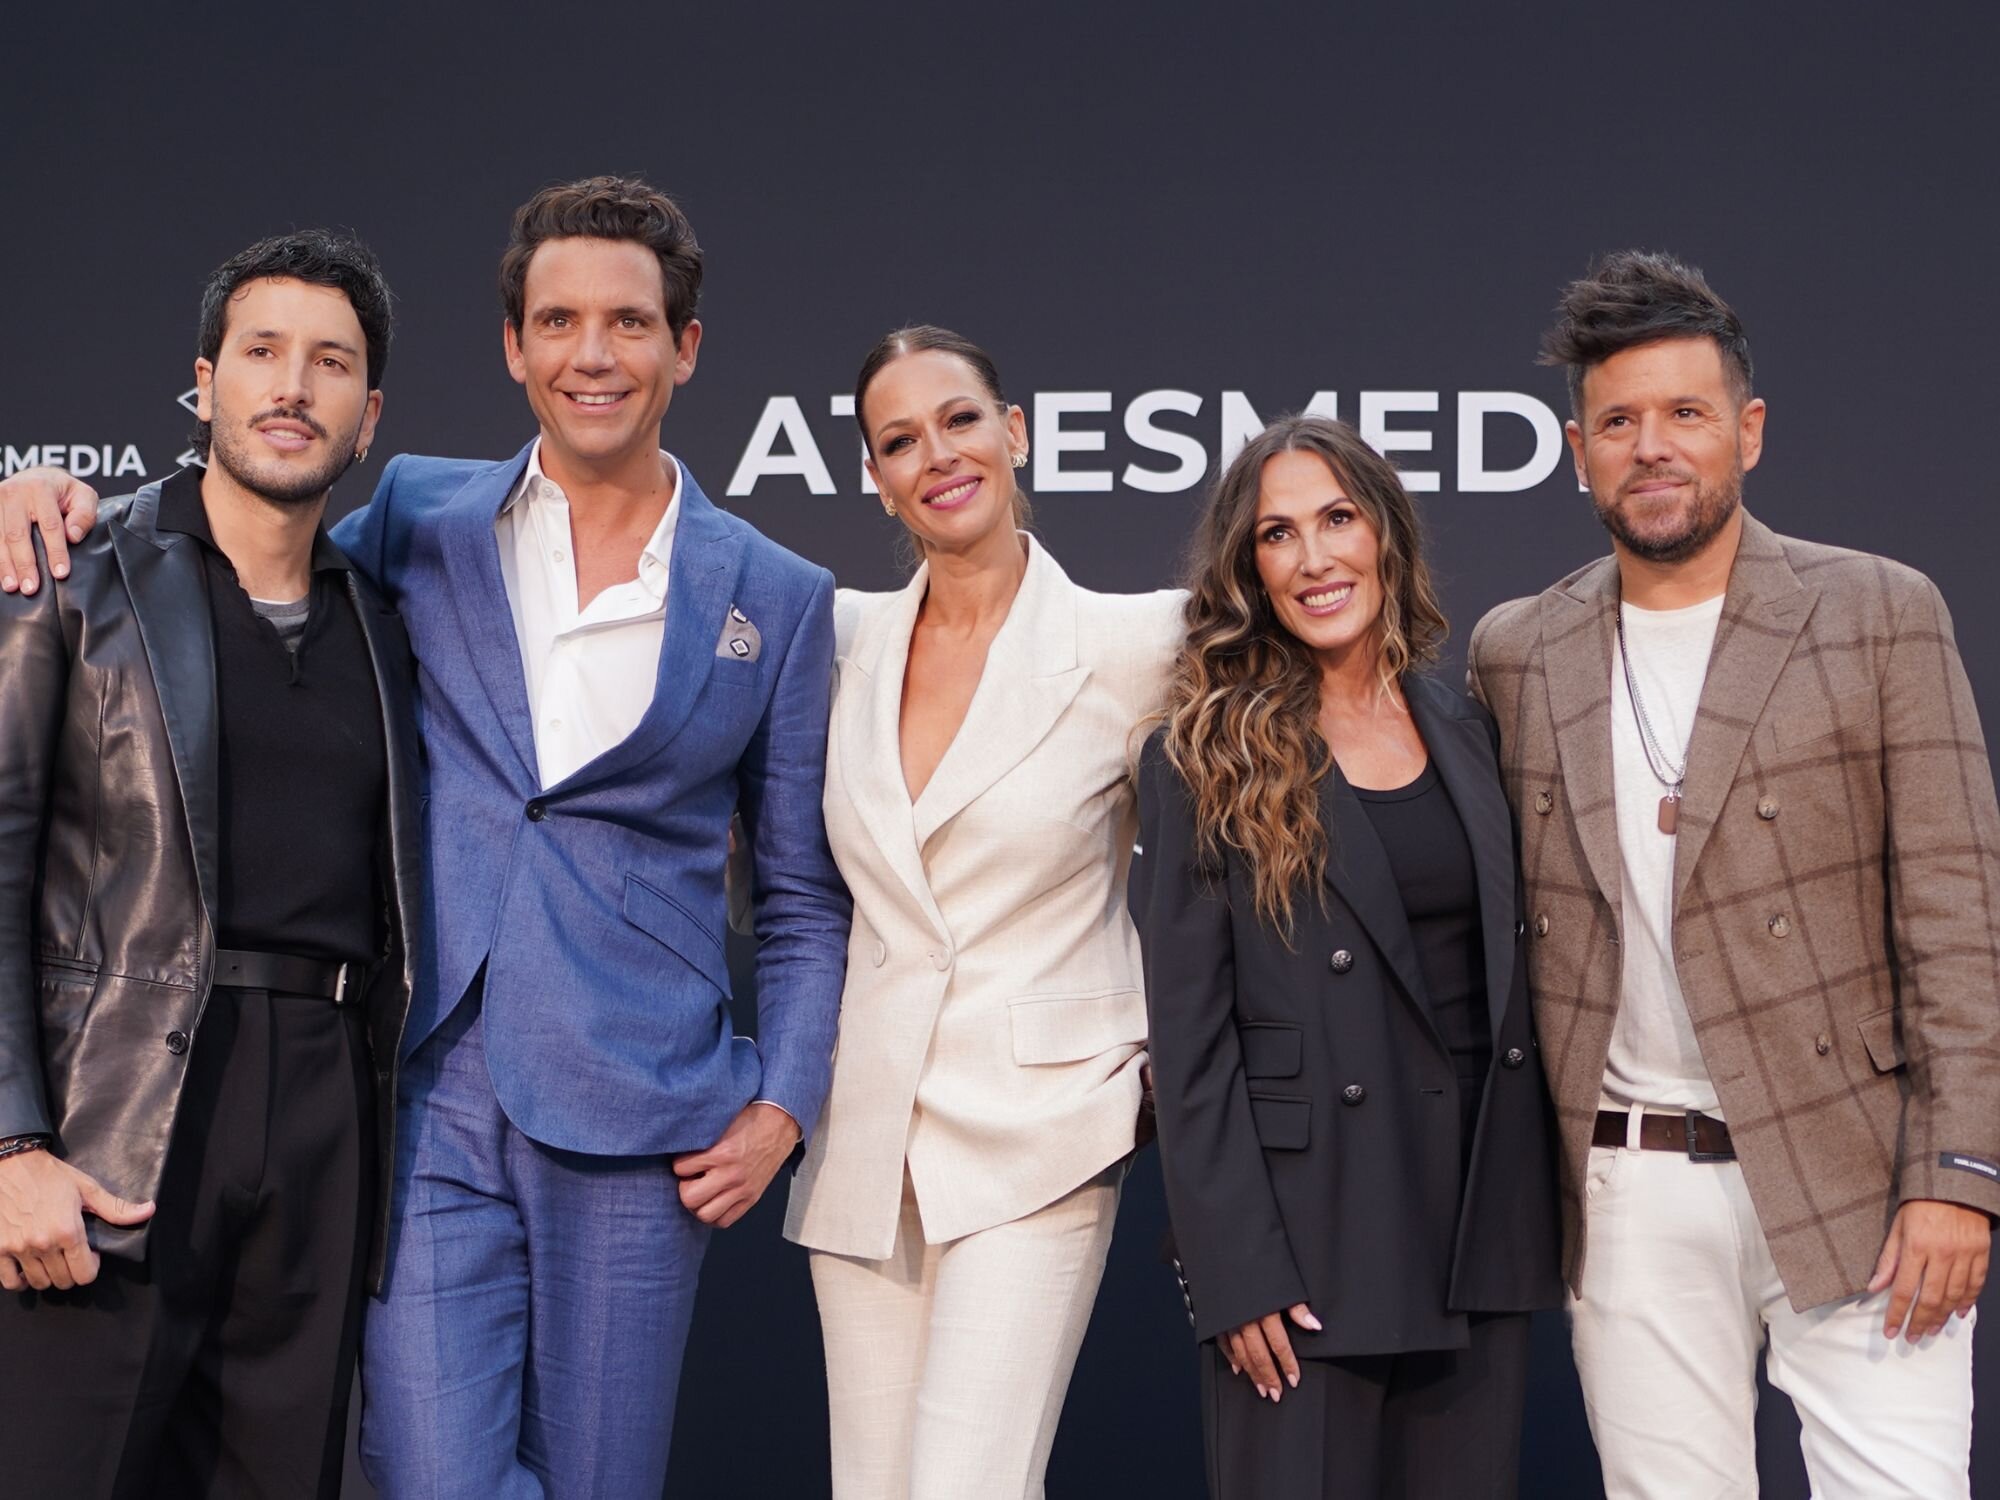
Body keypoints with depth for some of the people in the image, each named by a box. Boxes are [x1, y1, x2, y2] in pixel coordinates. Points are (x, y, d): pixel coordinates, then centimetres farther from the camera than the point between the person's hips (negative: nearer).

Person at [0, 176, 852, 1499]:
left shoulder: (779, 597, 6)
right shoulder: (421, 521, 6)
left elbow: (805, 897, 11)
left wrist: (780, 1105, 0)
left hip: (634, 1131, 0)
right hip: (433, 1104, 1)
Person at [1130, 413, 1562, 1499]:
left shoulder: (1466, 732, 10)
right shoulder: (1207, 759, -4)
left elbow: (1509, 981, 13)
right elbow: (1190, 1040, -8)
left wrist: (1541, 1213, 8)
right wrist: (1237, 1274, -13)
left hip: (1482, 1222, 5)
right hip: (1308, 1233, -4)